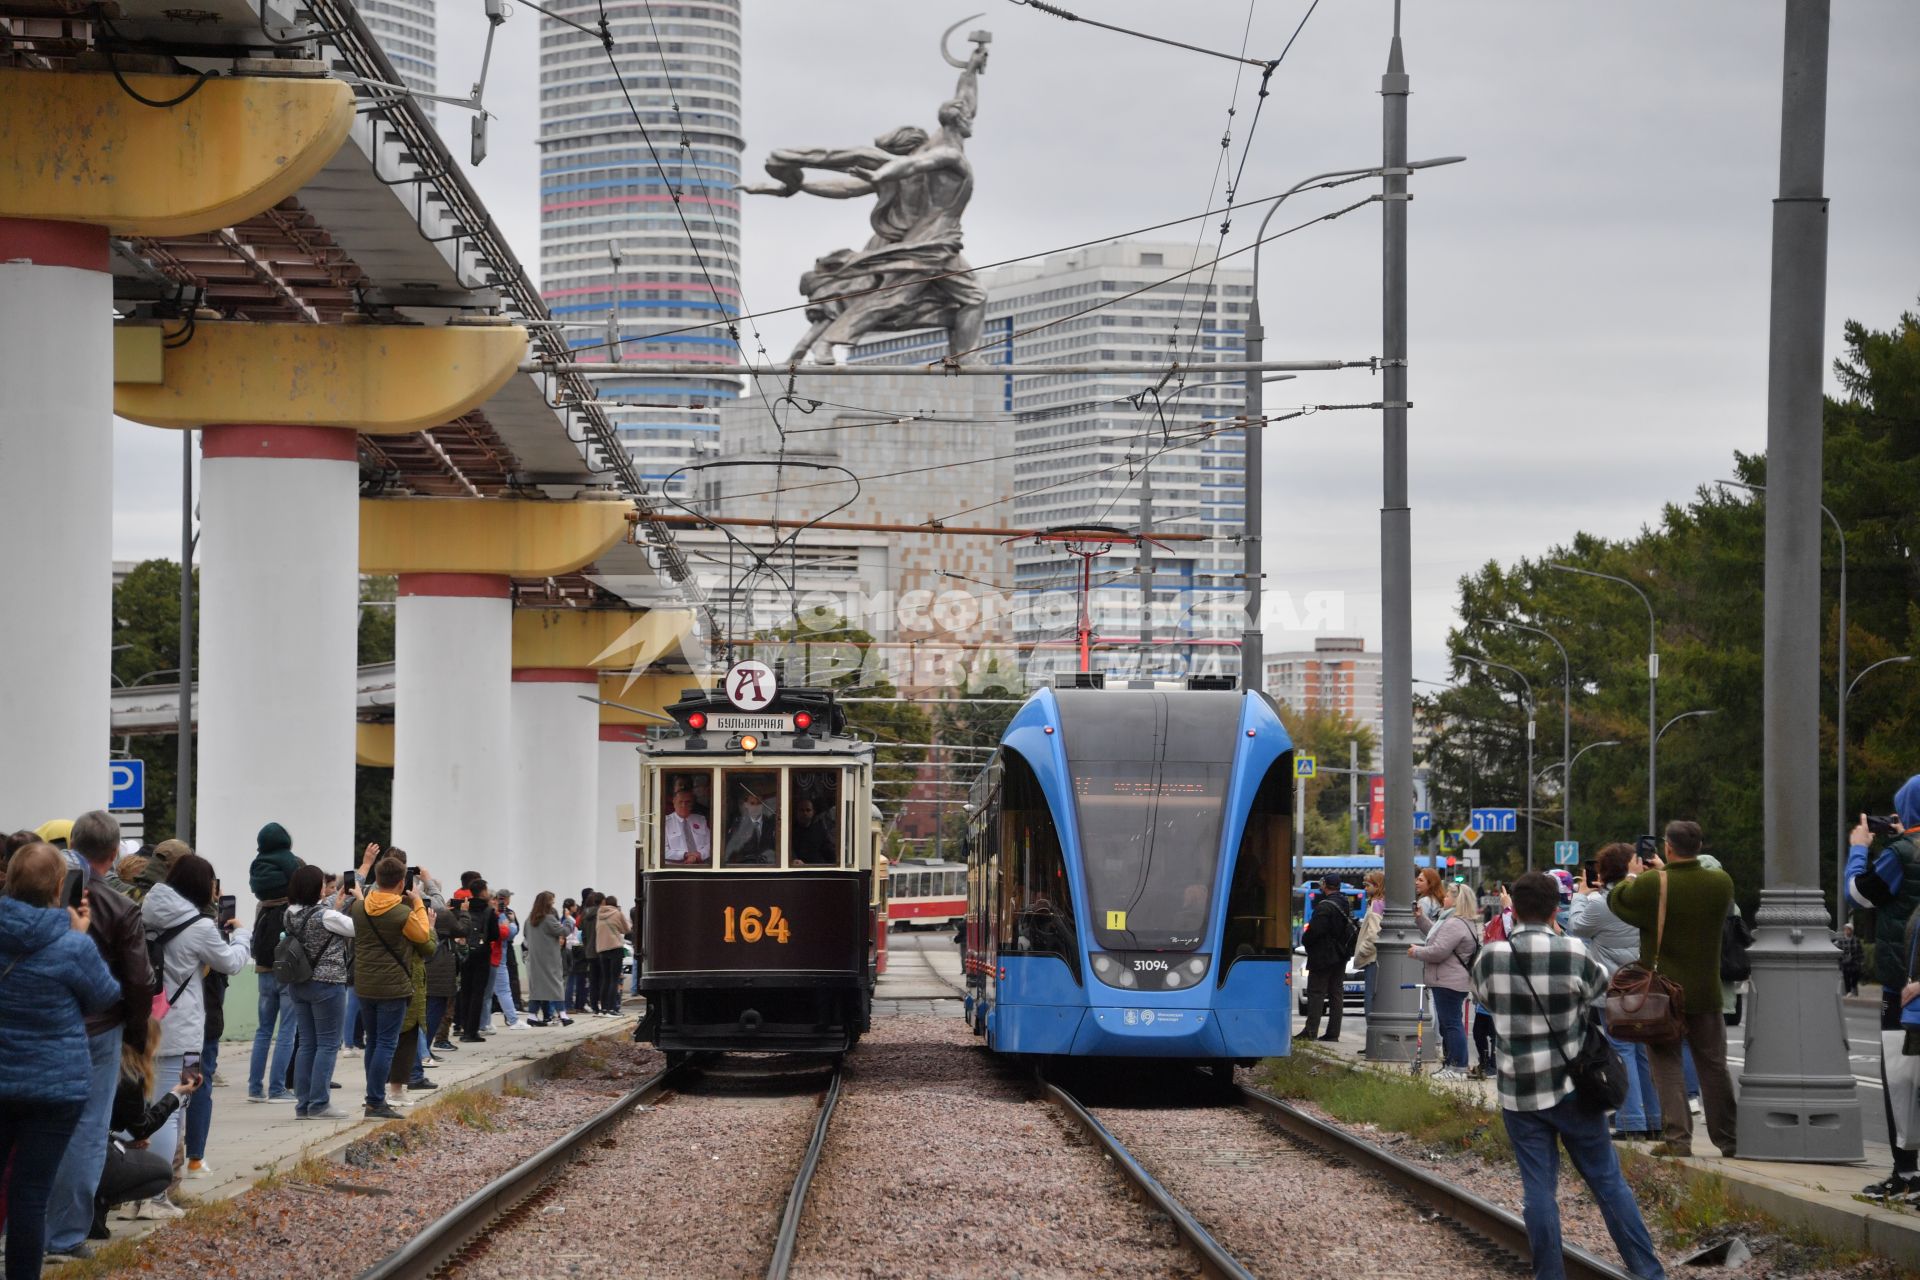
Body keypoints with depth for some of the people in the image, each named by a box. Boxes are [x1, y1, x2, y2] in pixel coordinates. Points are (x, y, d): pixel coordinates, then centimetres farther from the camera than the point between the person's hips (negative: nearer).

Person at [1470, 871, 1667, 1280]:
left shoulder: (1491, 957, -8)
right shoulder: (1575, 953, -13)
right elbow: (1601, 987, 6)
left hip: (1519, 1092, 1)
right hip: (1572, 1087, -1)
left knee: (1538, 1189, 5)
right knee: (1608, 1182, 8)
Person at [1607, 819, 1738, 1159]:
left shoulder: (1651, 886, -17)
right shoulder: (1721, 883, -7)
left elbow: (1616, 899, 0)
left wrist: (1633, 876, 19)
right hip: (1706, 993, 3)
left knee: (1667, 1065, 4)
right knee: (1713, 1066, 12)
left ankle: (1677, 1138, -4)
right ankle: (1728, 1139, 16)